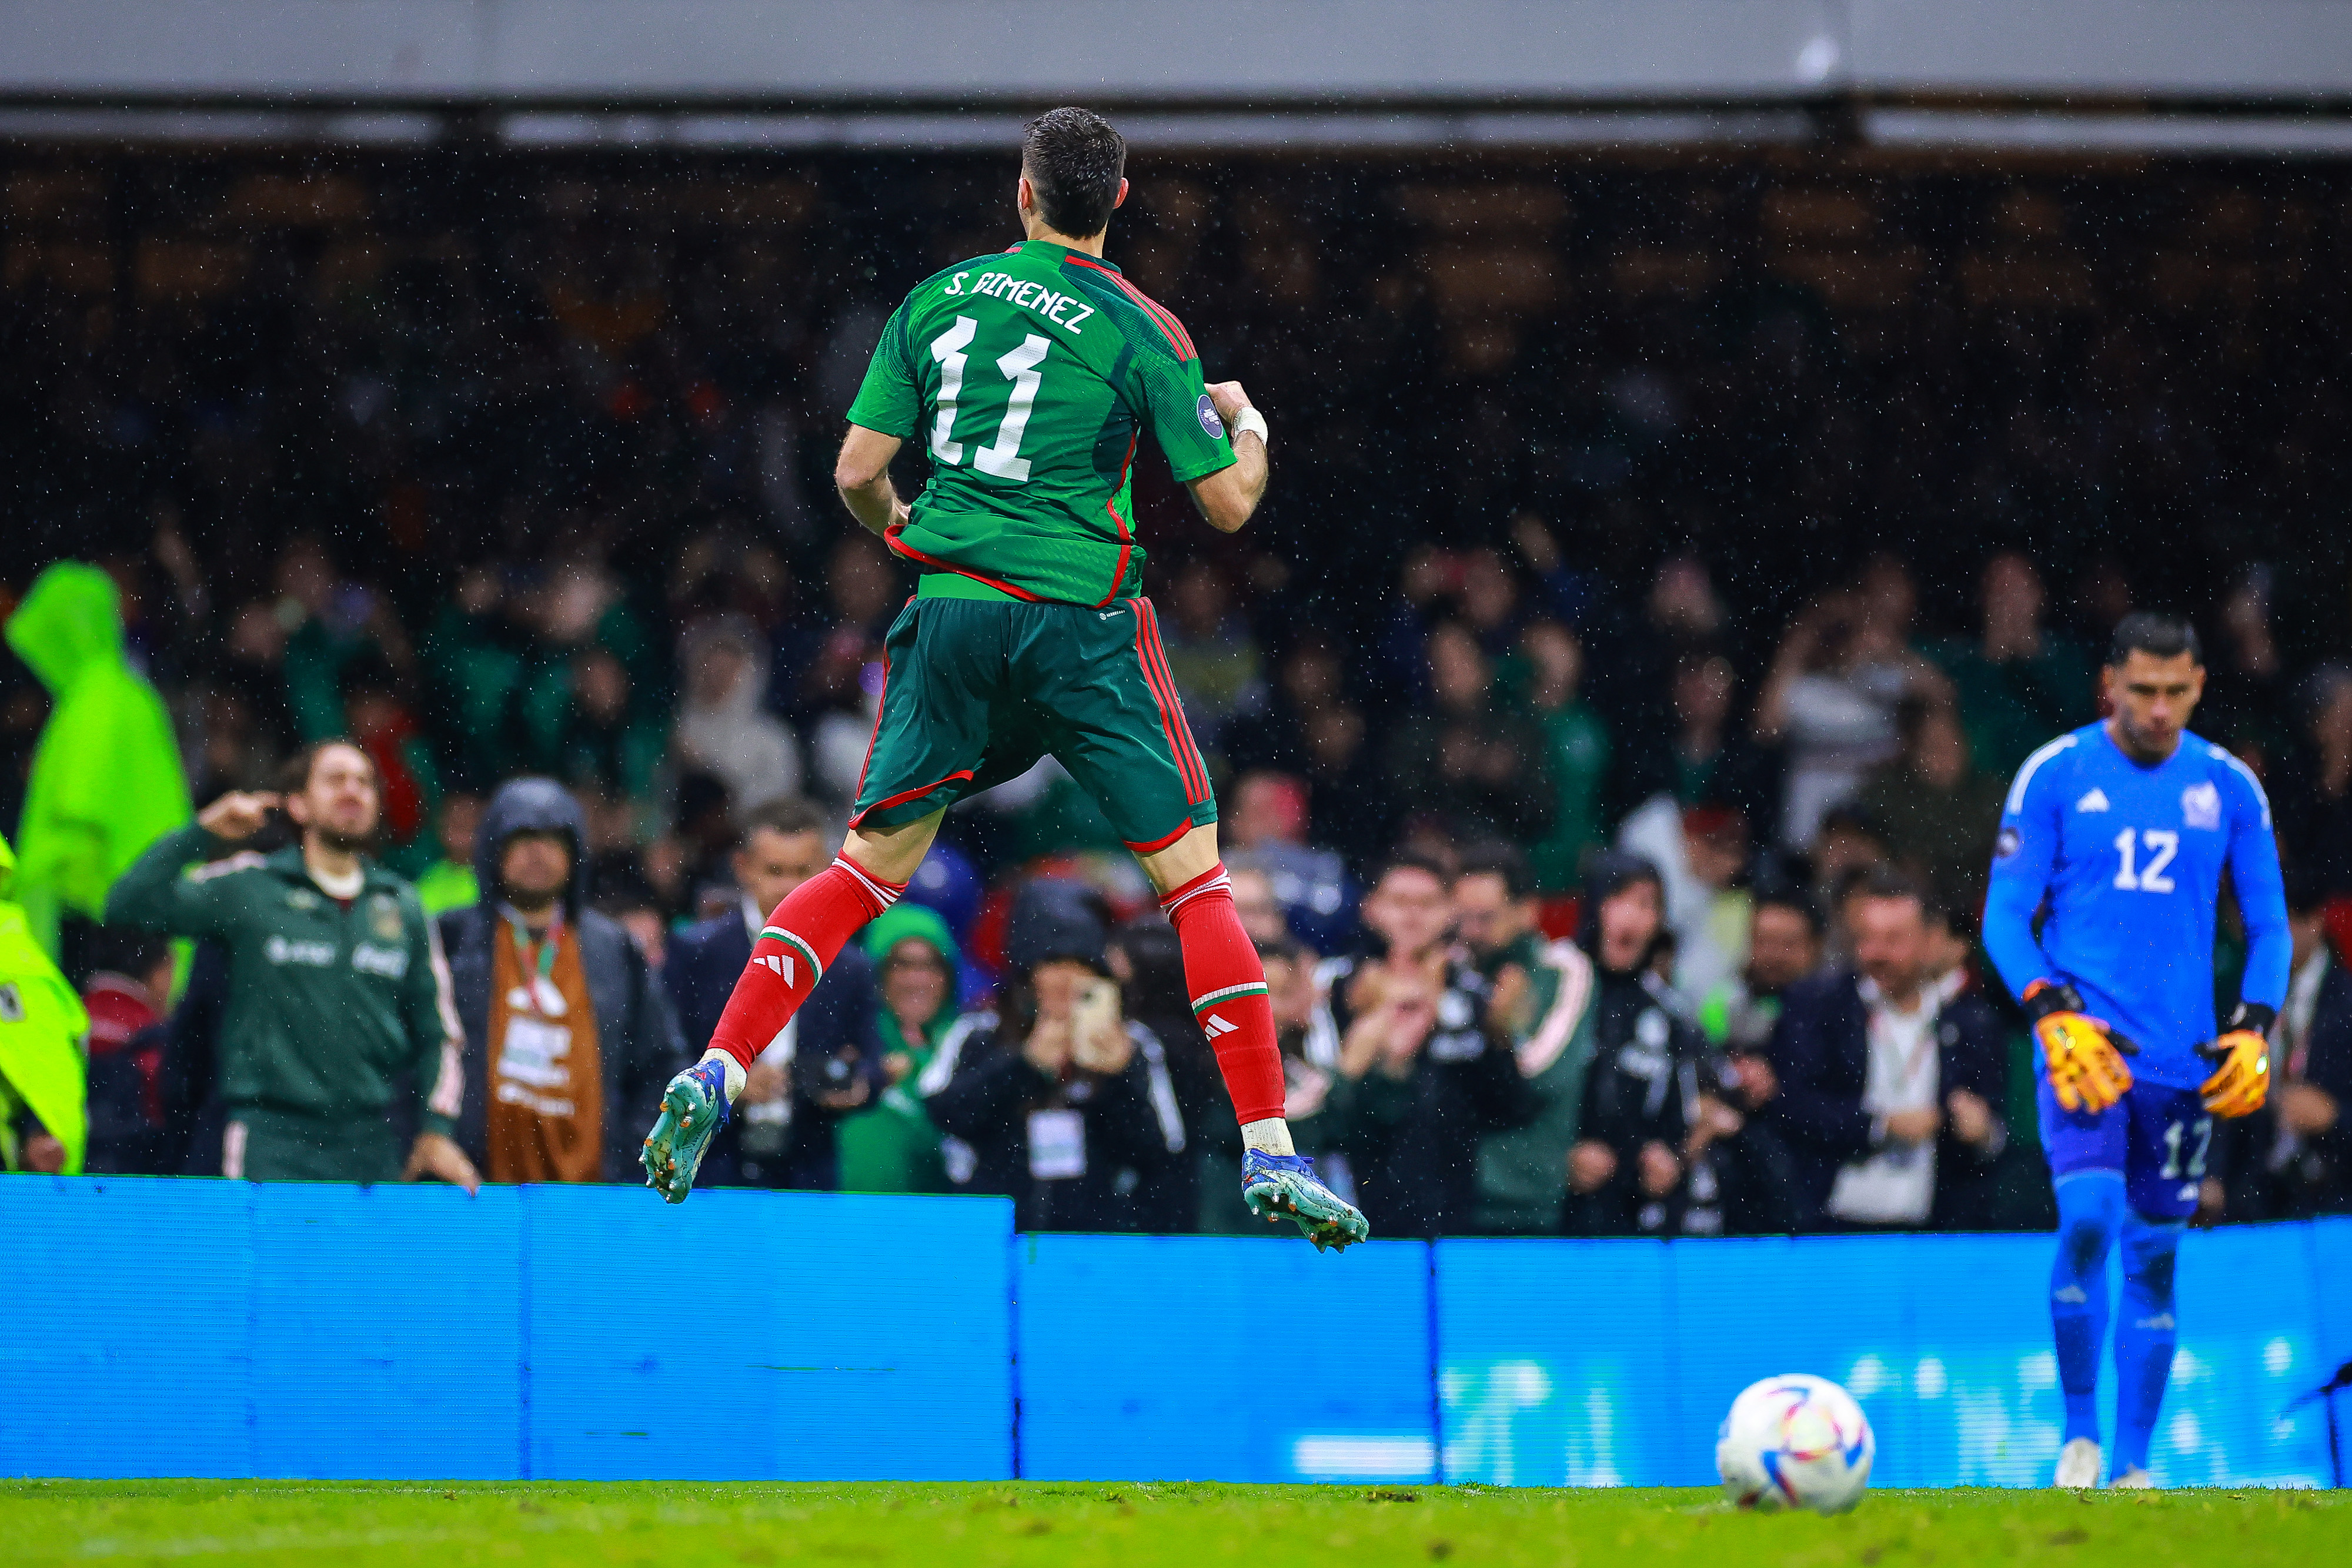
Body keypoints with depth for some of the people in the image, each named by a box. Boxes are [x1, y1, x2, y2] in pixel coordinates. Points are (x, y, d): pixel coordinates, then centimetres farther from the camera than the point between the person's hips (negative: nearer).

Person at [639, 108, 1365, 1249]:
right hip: (1079, 620, -3)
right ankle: (1268, 1149, -5)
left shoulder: (938, 299, 7)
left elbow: (859, 473, 6)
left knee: (872, 864, 14)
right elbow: (1229, 504, -1)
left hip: (947, 607, 3)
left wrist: (900, 532, 29)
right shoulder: (1138, 330, -3)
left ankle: (714, 1077, 1)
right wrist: (1250, 426, 20)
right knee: (1193, 871, 2)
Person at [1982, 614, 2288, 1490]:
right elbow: (2006, 916, 0)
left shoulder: (2229, 789, 7)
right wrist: (2055, 1016, -15)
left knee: (2154, 1254, 4)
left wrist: (2254, 1030, -3)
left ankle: (2134, 1465, 12)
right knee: (2087, 1219, -21)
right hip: (2083, 1040, -3)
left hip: (2182, 1058, 3)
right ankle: (2079, 1433, -7)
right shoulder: (2054, 777, 0)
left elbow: (2269, 927, 13)